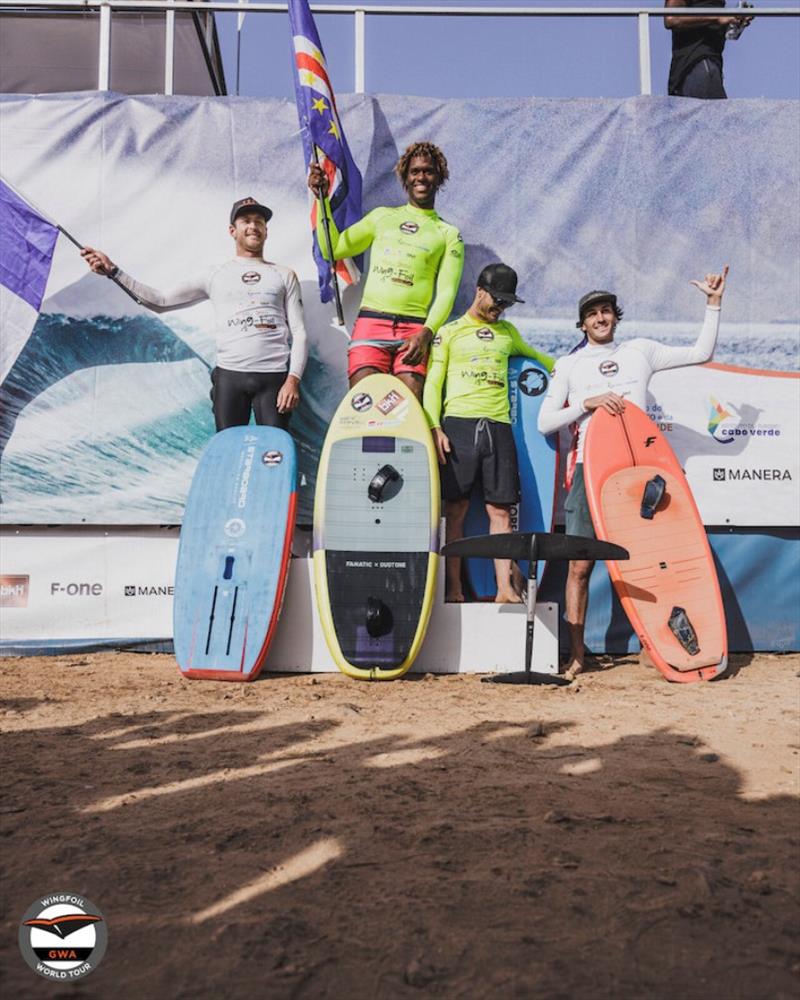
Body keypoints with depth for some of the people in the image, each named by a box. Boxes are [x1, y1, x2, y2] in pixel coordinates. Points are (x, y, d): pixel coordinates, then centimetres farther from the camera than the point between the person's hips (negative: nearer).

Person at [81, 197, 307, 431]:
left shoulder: (284, 275, 12)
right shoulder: (215, 275, 14)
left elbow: (299, 332, 6)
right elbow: (161, 301, 10)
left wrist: (293, 379, -9)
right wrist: (112, 271, 1)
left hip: (274, 378, -1)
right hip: (229, 376, 1)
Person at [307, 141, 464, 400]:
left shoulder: (449, 234, 15)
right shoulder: (382, 216, 21)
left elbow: (446, 293, 4)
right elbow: (332, 250, 19)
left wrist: (425, 334, -12)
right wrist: (323, 198, 13)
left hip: (415, 329, -1)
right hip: (370, 322, 1)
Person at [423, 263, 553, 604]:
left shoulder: (508, 332, 23)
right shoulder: (450, 332, 11)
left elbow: (534, 355, 42)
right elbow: (432, 383, 5)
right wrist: (435, 428, -7)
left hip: (499, 427, 3)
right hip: (459, 425, -3)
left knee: (500, 510, -3)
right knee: (456, 508, -3)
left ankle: (505, 588, -3)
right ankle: (454, 588, 1)